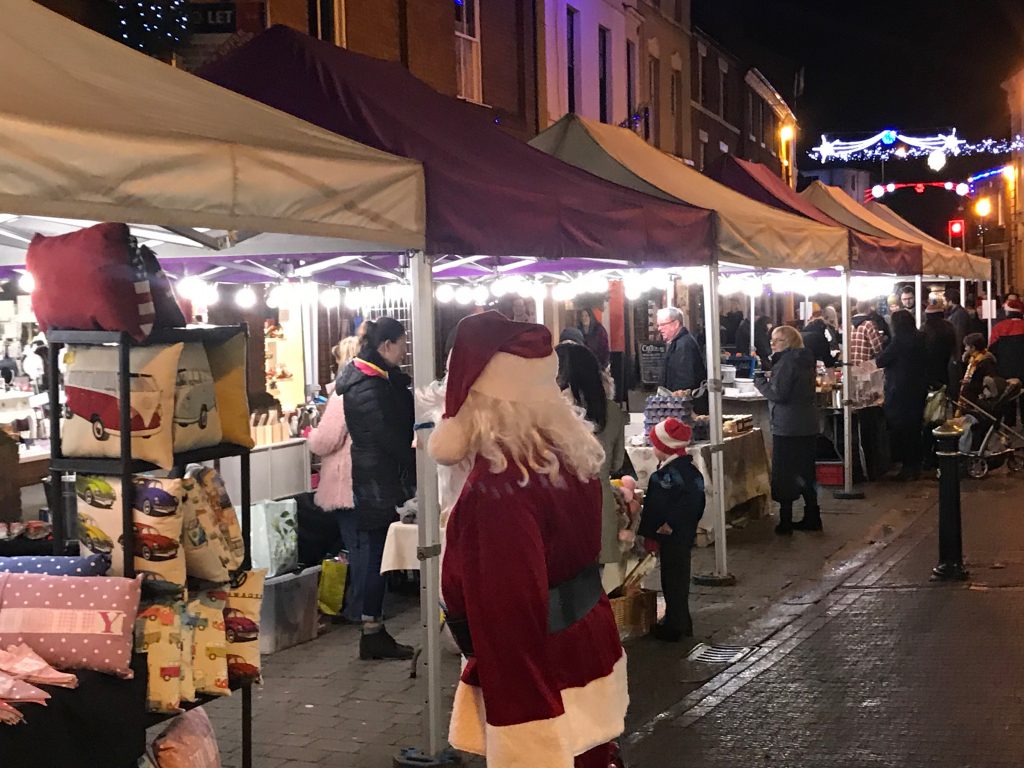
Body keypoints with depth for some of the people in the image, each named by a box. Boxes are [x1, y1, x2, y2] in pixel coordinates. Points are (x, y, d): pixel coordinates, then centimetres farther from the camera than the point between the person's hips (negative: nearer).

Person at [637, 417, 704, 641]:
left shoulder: (664, 476, -22)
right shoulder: (692, 470, 5)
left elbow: (653, 510, -22)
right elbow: (699, 506, 11)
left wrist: (649, 535, -13)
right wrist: (689, 525, 16)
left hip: (670, 538, -8)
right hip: (687, 534, 8)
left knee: (672, 581, 1)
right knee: (681, 578, 18)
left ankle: (673, 628, 9)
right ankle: (683, 623, 29)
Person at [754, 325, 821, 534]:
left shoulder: (786, 362, -16)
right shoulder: (804, 361, 12)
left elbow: (778, 394, -21)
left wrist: (760, 381, -7)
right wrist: (767, 380, 9)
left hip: (787, 428, -9)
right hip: (808, 425, 9)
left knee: (783, 475, -1)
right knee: (806, 473, 15)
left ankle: (786, 522, 1)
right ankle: (812, 518, 20)